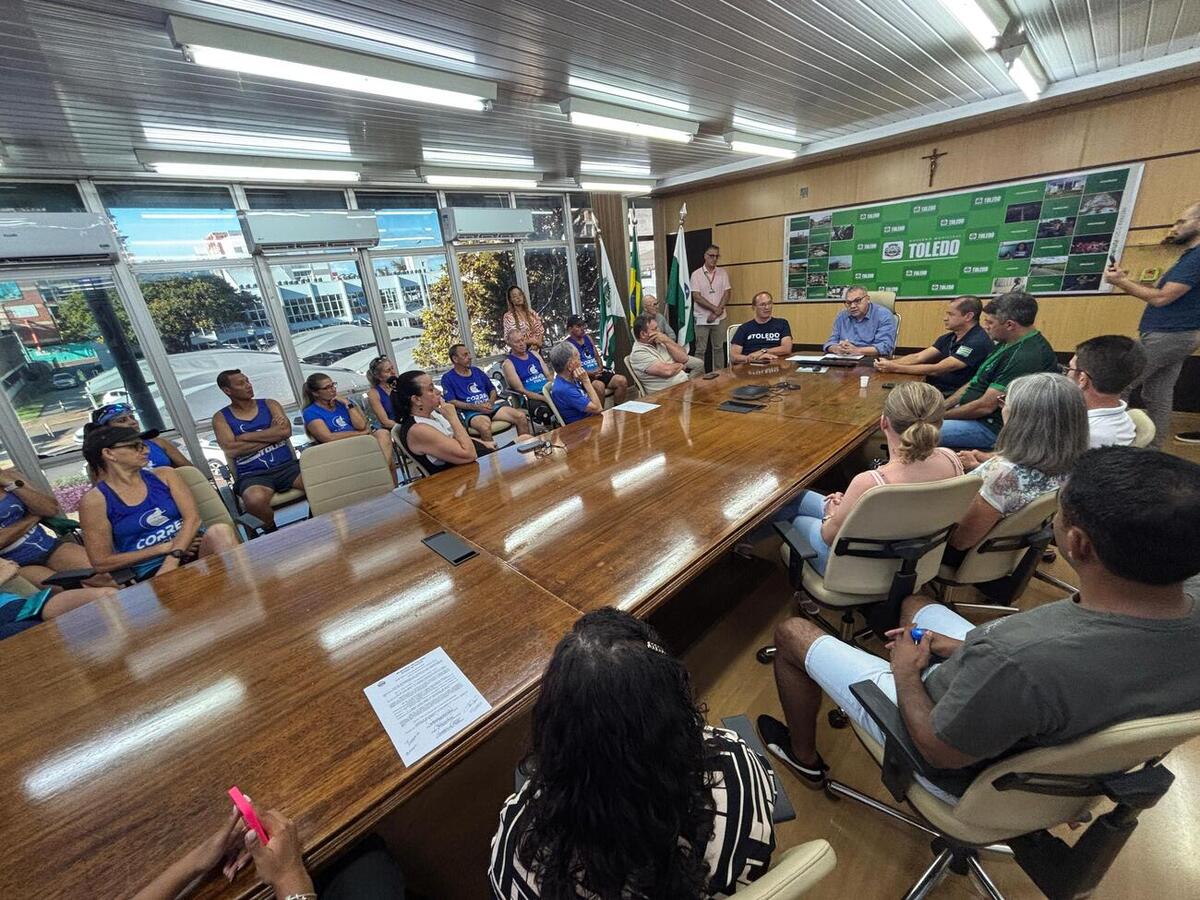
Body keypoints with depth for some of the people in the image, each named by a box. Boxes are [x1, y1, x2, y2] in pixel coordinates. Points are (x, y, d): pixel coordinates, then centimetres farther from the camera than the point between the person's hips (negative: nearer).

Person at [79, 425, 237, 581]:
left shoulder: (164, 475, 9)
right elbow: (101, 563, 2)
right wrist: (164, 547, -8)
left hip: (196, 547, 3)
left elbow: (193, 518, -2)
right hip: (153, 570, -3)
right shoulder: (94, 501, 3)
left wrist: (173, 557, -18)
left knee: (219, 531, -32)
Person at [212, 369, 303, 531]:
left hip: (287, 465, 2)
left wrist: (245, 437, -4)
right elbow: (231, 450, -7)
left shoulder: (270, 404, 14)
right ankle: (271, 528, -5)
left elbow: (286, 431, -4)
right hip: (253, 475, -1)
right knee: (255, 500, -37)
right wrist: (272, 434, -3)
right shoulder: (221, 417, 10)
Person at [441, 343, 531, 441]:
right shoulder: (448, 378, 5)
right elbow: (451, 402, -5)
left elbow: (492, 389, 23)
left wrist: (490, 402, 0)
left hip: (490, 406, 5)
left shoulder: (477, 371, 21)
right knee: (485, 426, -41)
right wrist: (476, 407, -15)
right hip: (471, 411, -5)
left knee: (521, 416, -17)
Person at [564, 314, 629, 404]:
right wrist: (589, 373, -21)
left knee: (622, 380, -13)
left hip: (598, 372, 7)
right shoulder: (568, 344, -3)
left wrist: (600, 367, -2)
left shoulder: (588, 337, 18)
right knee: (599, 385, -38)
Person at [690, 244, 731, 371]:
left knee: (719, 348, 9)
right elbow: (696, 297, -10)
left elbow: (727, 293, 1)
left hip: (719, 318, 3)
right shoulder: (696, 274, -3)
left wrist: (717, 312, -11)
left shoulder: (723, 273, 6)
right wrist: (715, 308, -13)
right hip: (701, 318, -3)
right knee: (700, 350, 0)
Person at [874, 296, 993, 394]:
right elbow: (918, 357, 3)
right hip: (935, 389, 7)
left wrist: (895, 368, -23)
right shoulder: (949, 338, 11)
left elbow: (937, 370, -22)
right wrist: (890, 363, -16)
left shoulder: (977, 342, -15)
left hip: (955, 395, -7)